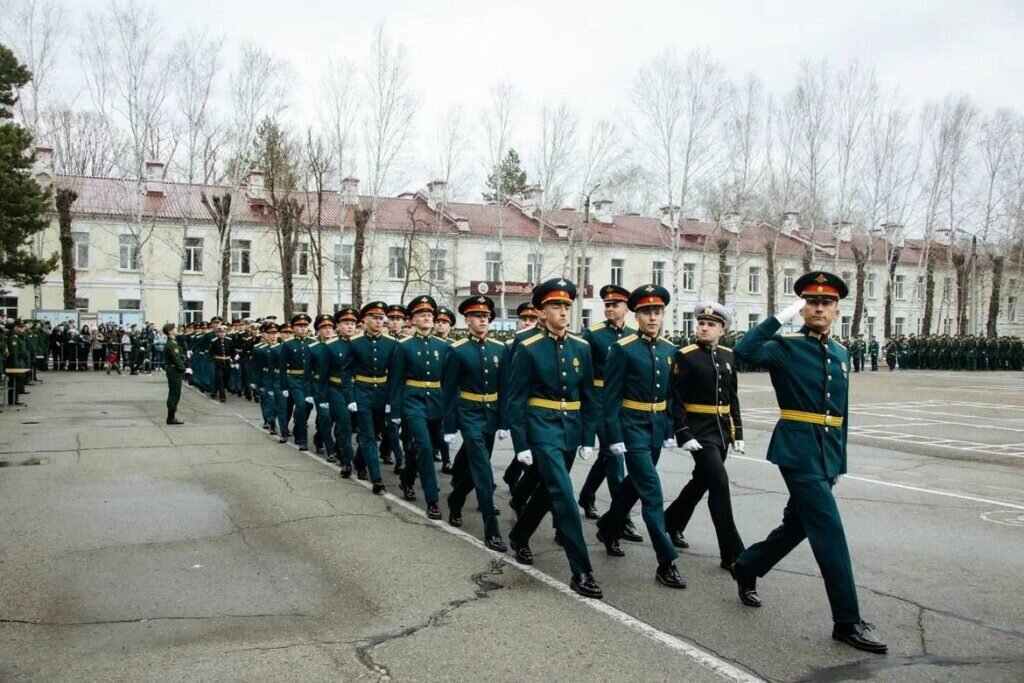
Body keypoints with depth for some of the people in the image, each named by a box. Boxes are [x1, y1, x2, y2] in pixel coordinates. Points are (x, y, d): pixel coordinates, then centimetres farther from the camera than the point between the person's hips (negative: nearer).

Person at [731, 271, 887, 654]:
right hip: (798, 451, -7)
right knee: (830, 532, -7)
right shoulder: (786, 347, -7)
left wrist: (840, 459, 18)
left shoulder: (841, 354, 14)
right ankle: (847, 621, 2)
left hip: (826, 455, 8)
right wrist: (782, 317, -24)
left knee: (797, 524, 17)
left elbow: (840, 411, 18)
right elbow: (745, 350, -28)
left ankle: (746, 567, 38)